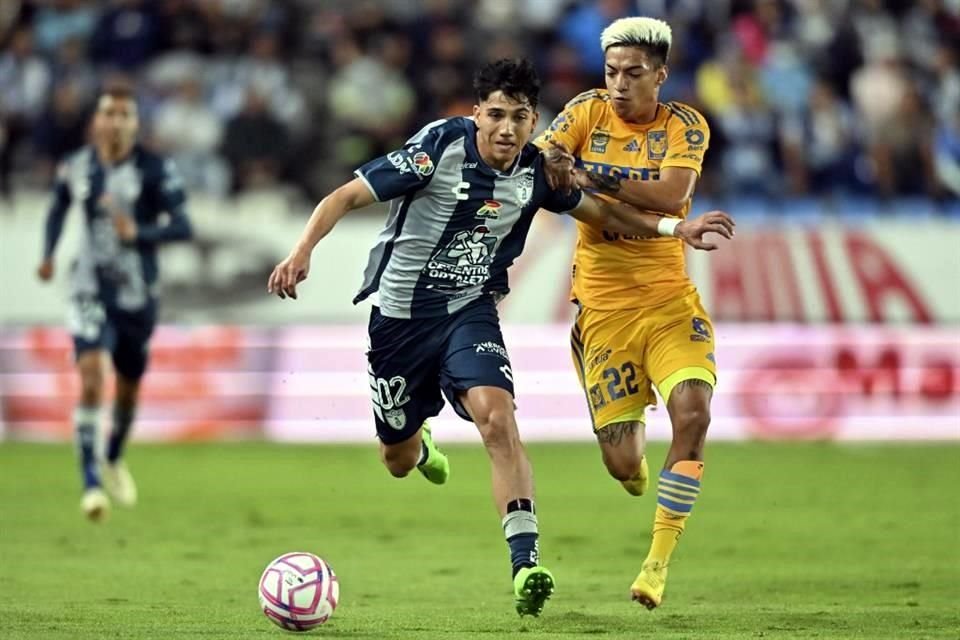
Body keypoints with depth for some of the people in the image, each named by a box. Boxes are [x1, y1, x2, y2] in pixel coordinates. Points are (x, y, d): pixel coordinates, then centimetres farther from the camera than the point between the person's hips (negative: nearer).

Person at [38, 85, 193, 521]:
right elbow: (58, 207, 19)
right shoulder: (76, 168, -1)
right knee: (91, 377, -20)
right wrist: (48, 253, 6)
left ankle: (114, 459, 45)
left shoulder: (155, 170, -9)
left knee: (128, 388, 15)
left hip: (137, 294, 0)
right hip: (91, 290, 0)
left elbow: (182, 226, -14)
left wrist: (138, 233, -30)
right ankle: (91, 483, -21)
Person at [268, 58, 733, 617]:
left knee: (497, 419, -27)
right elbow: (347, 197, -18)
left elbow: (600, 212, 11)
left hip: (471, 312, 1)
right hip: (400, 314, -1)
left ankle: (525, 563, -30)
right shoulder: (440, 146, -20)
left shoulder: (535, 171, -7)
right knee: (399, 461, 13)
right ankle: (419, 442, 55)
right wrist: (303, 251, -33)